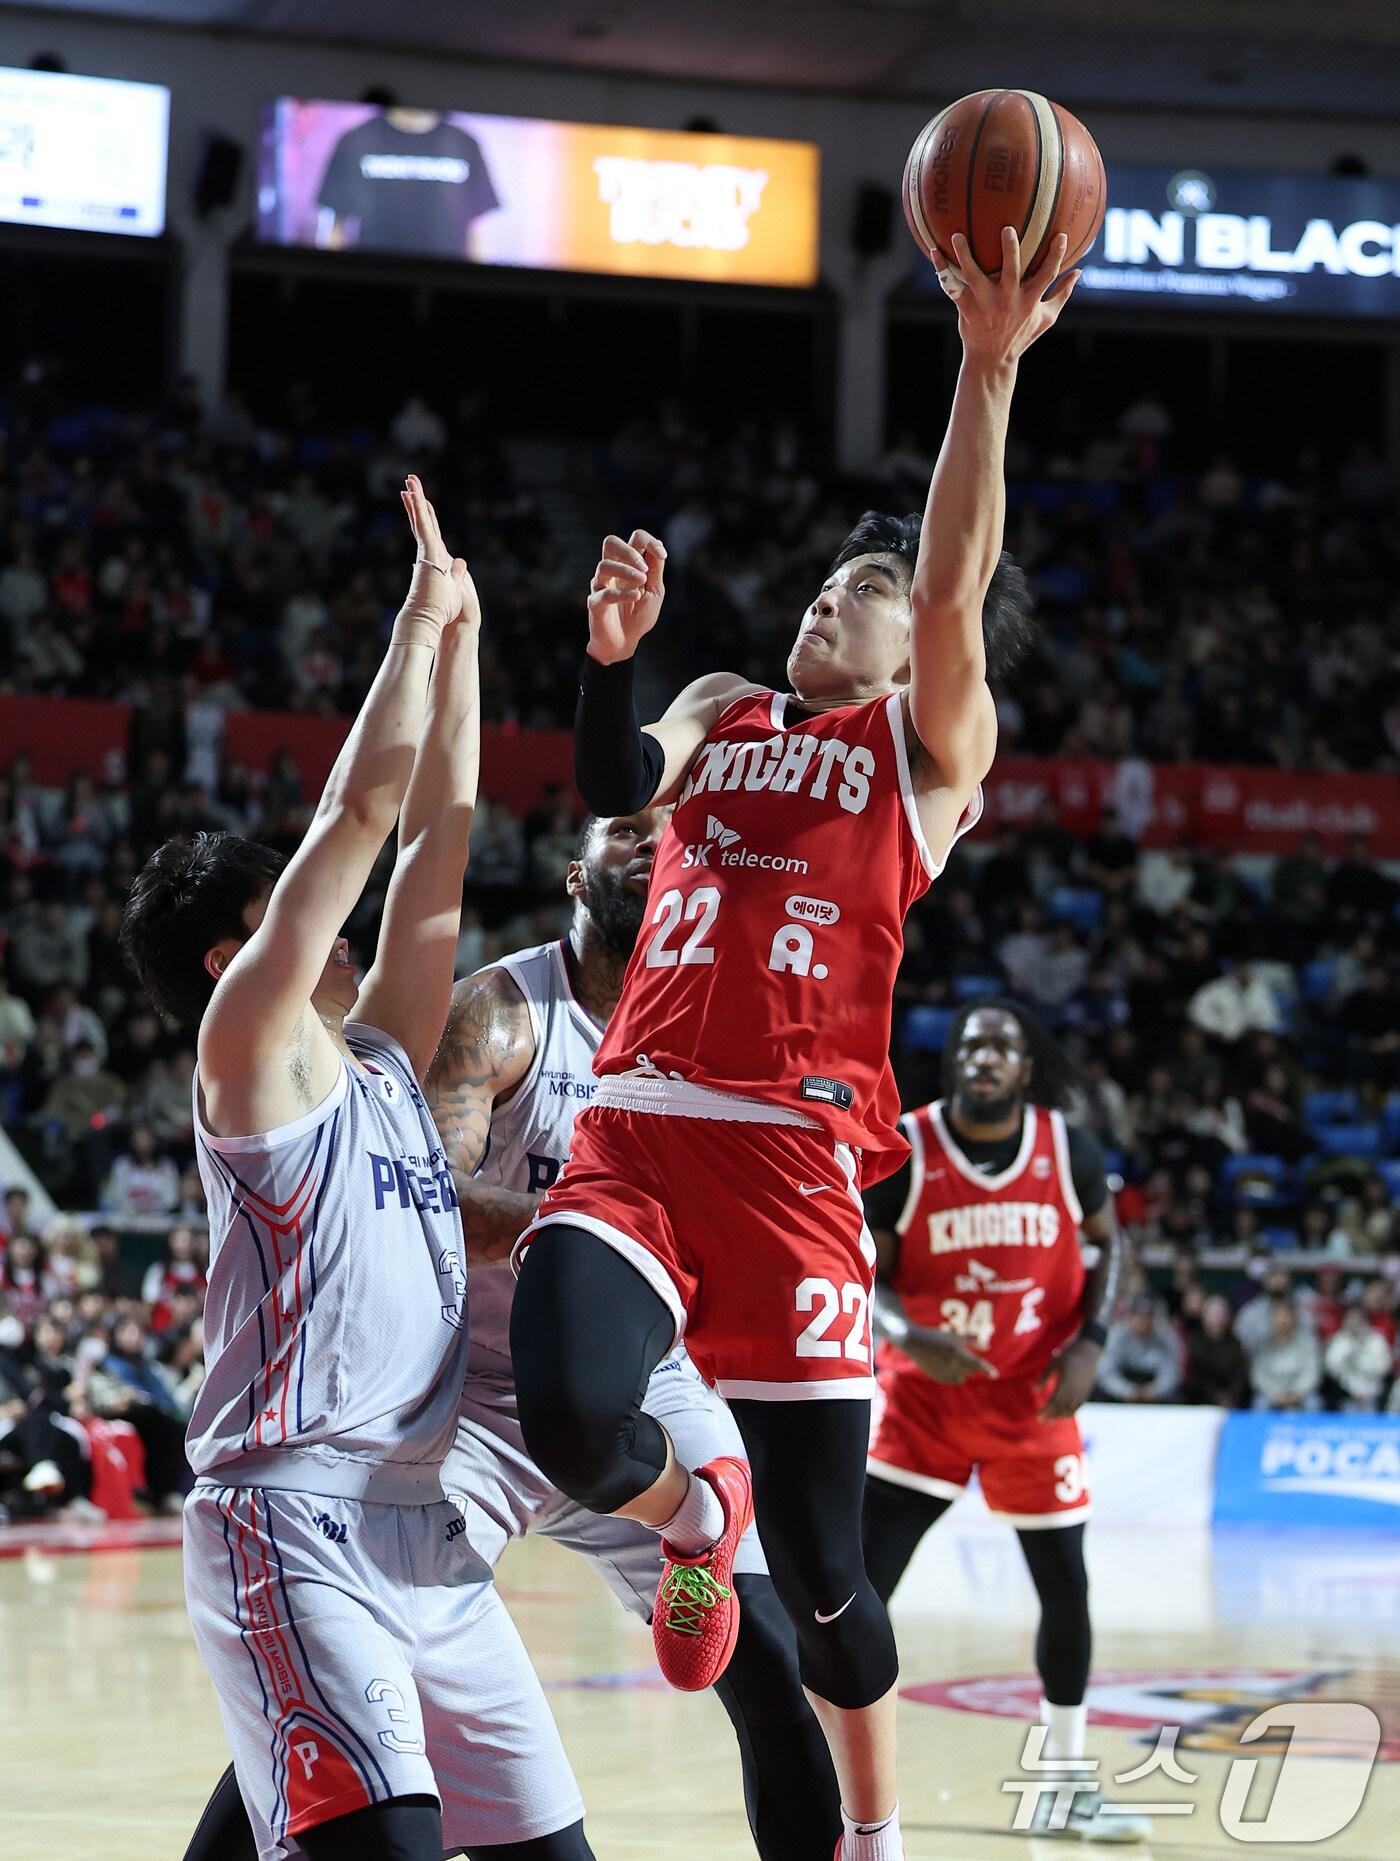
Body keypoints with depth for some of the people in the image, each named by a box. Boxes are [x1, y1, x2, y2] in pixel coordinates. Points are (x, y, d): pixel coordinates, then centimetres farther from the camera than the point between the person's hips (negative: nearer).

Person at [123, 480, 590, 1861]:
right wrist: (422, 619, 3)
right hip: (295, 1525, -8)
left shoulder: (383, 1061, 20)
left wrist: (460, 635, 19)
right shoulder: (250, 1051, -1)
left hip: (427, 1531, 9)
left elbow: (436, 841, 18)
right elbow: (364, 806, -5)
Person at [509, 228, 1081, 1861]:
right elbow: (614, 788, 4)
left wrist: (988, 369, -15)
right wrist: (611, 654, -13)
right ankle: (688, 1514, 11)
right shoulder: (723, 714, 21)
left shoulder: (929, 746, 10)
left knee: (817, 1566, 1)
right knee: (570, 1420, -26)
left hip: (790, 1157, -2)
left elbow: (958, 582, -6)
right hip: (633, 1133, 3)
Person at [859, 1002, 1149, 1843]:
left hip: (1035, 1396, 2)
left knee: (1066, 1587, 5)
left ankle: (1065, 1784, 20)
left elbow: (1108, 1245, 7)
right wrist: (911, 1336, -27)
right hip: (926, 1396, -2)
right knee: (861, 1586, -11)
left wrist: (1090, 1344, -8)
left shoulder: (1070, 1151, -6)